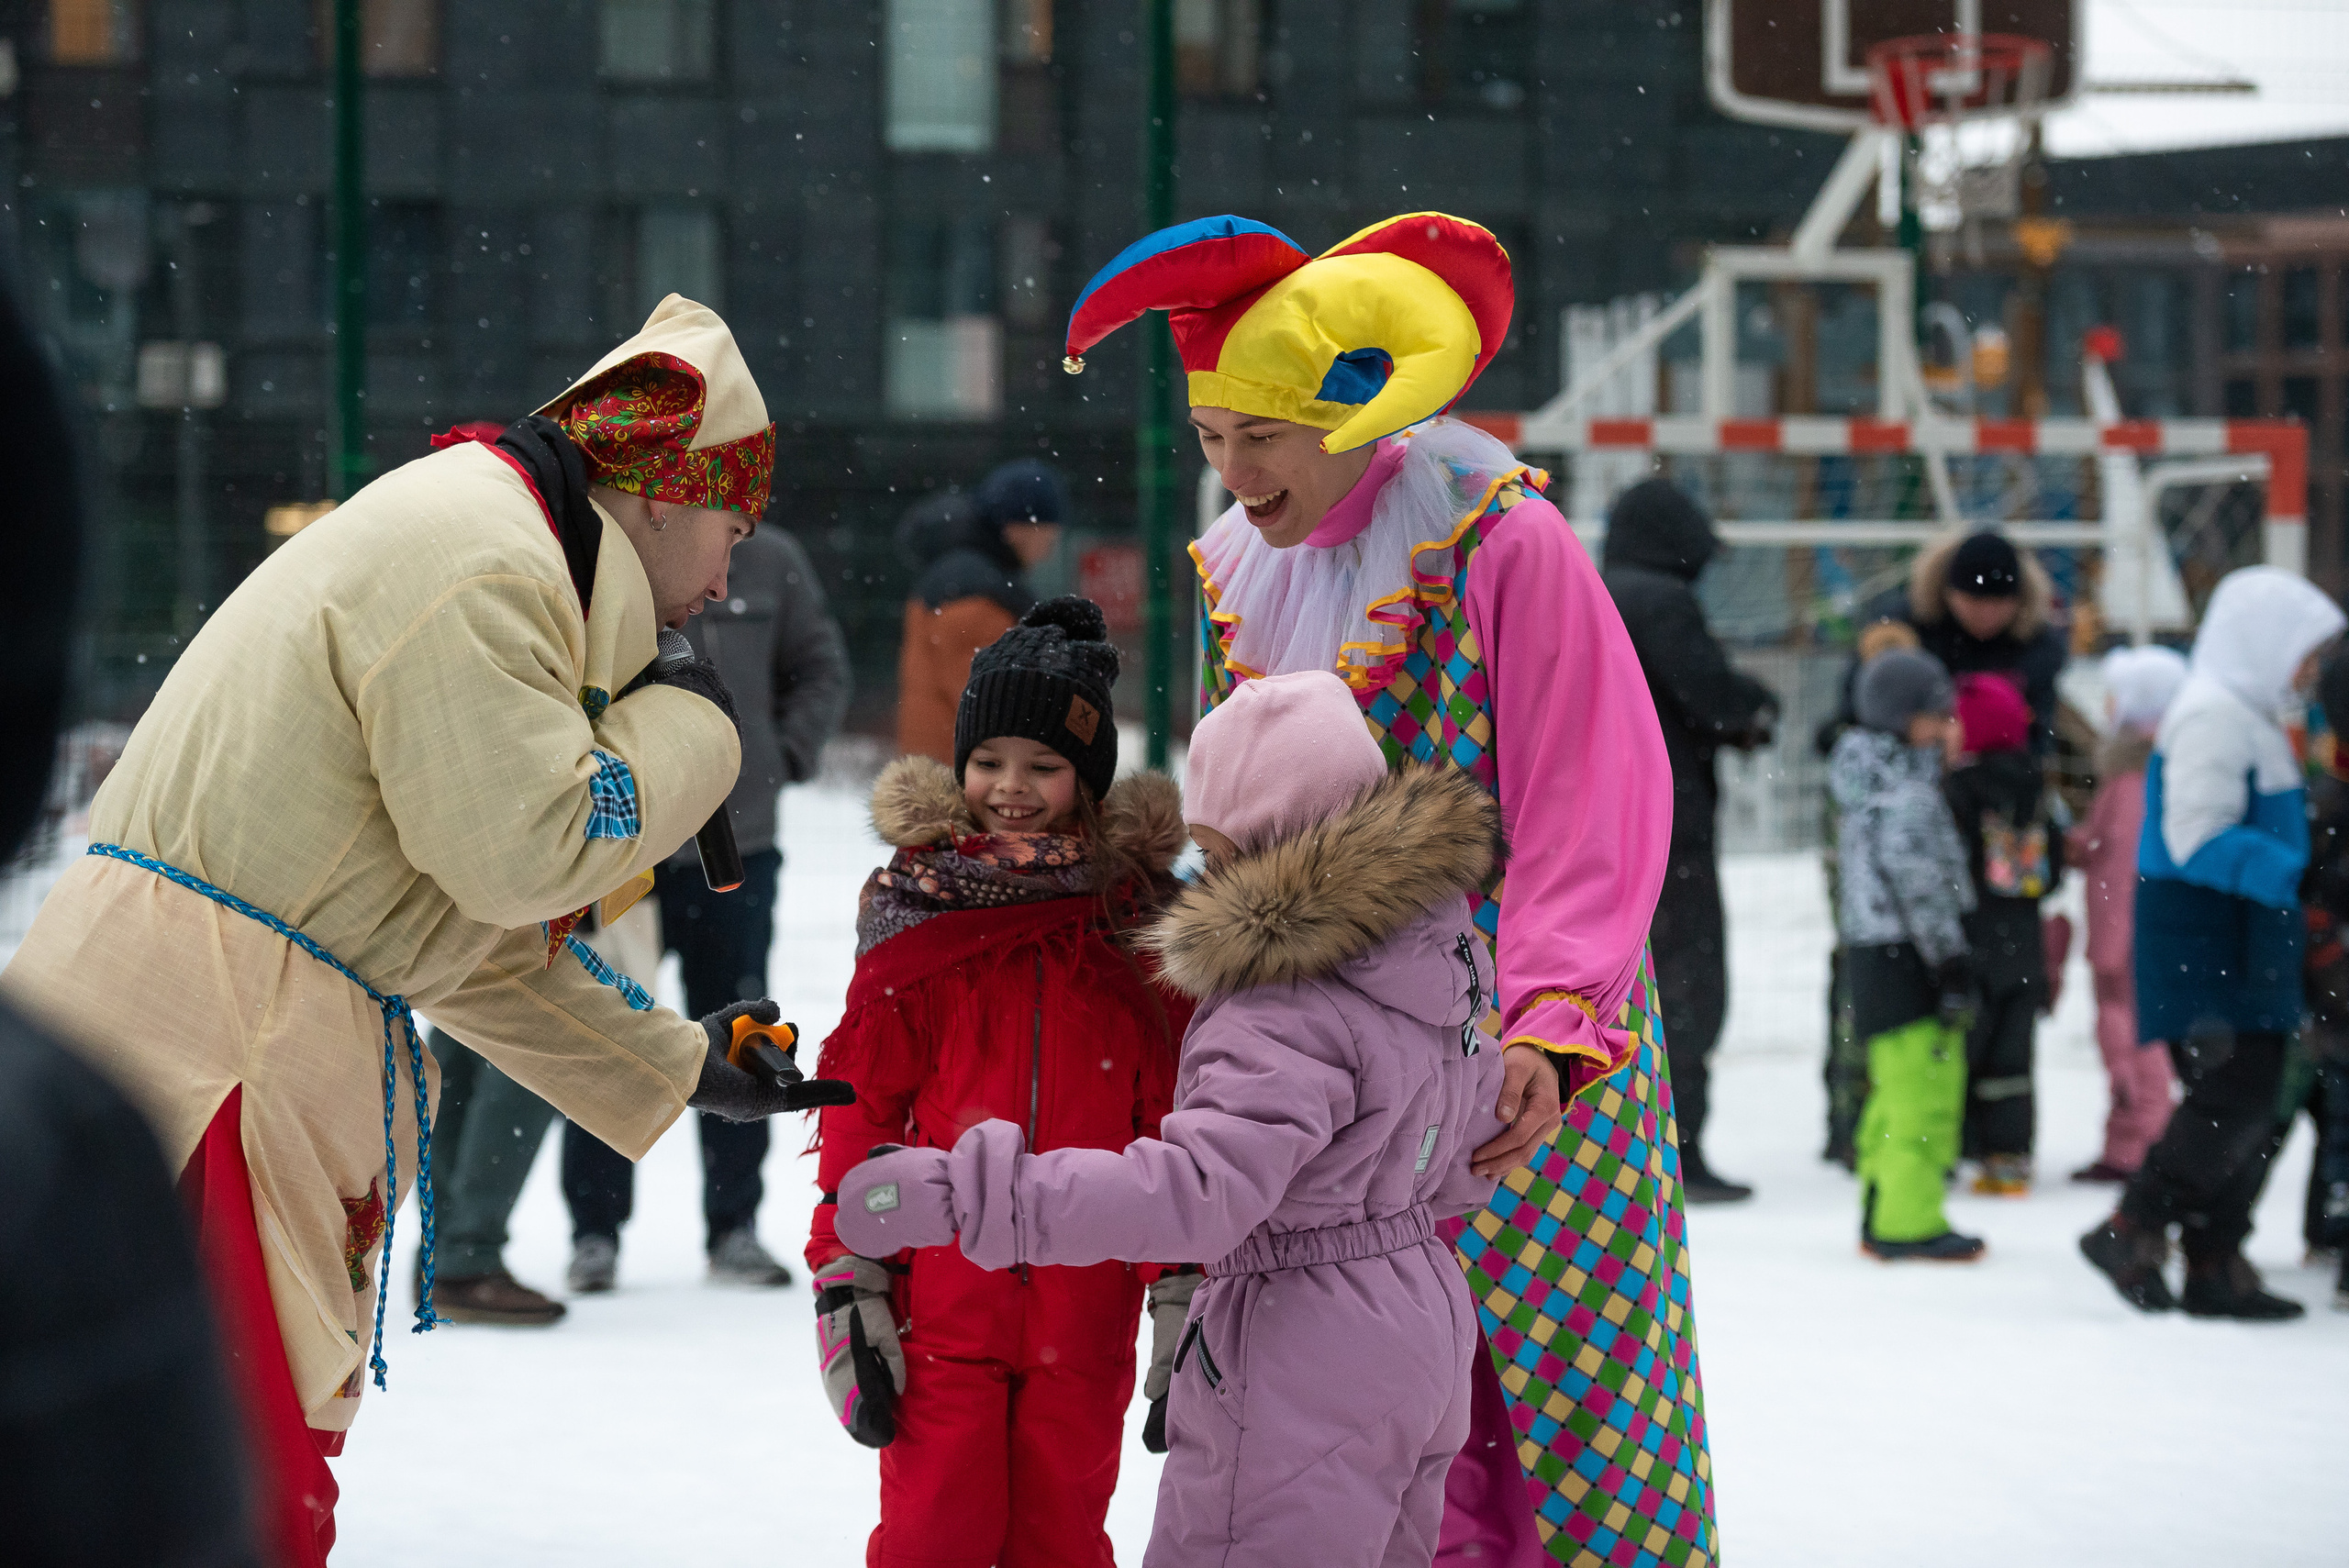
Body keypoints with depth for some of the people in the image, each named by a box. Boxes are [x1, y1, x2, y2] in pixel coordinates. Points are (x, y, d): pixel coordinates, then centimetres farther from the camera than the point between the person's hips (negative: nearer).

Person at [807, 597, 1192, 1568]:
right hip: (941, 1300, -1)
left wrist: (1186, 1295, 5)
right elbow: (858, 1112, 2)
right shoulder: (918, 914, -1)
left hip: (1084, 1313, 1)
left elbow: (1177, 1126, 7)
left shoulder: (1140, 924, 2)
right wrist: (847, 1287, -1)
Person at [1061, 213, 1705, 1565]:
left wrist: (1547, 1031, -27)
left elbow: (1593, 808, -16)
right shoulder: (1238, 572, 10)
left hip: (1529, 1058, -5)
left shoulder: (1501, 543, -11)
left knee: (1559, 1373, -4)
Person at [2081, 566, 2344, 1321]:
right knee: (2235, 1096, -13)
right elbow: (2199, 840, -23)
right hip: (2203, 941, -10)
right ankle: (2132, 1231, -6)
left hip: (2239, 944, 10)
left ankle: (2216, 1265, 13)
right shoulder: (2214, 716, -15)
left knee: (2246, 1102, 10)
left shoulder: (2248, 715, 18)